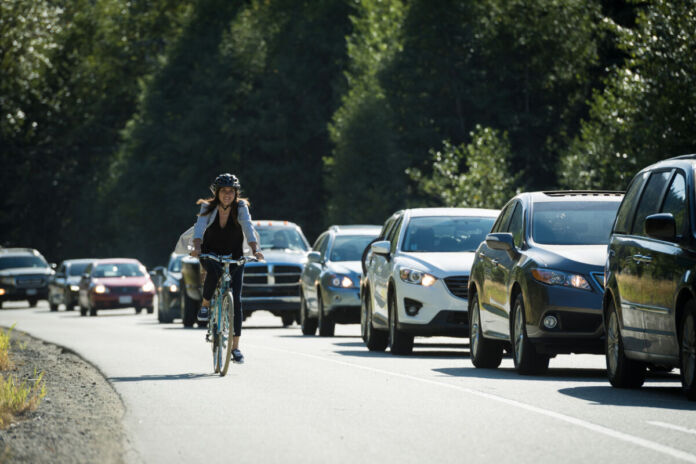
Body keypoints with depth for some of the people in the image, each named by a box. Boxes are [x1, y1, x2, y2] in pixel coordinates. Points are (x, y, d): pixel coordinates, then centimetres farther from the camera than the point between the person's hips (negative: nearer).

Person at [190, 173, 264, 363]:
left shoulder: (241, 207, -11)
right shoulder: (208, 207, -11)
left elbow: (249, 228, -24)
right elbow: (199, 227, -24)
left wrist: (255, 250, -42)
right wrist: (197, 247, -44)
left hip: (234, 256, 1)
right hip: (210, 253, -1)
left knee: (236, 300, -9)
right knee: (214, 270, -38)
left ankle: (235, 347, -3)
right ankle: (205, 305, -12)